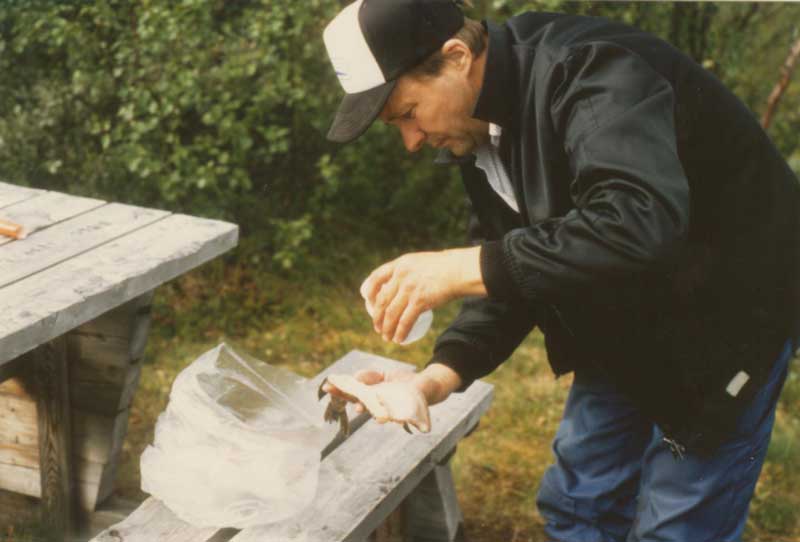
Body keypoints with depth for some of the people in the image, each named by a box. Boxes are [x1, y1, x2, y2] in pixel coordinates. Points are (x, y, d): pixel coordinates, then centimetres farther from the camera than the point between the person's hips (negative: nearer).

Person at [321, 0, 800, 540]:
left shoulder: (590, 71, -30)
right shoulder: (482, 125, -3)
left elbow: (641, 223, -45)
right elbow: (515, 263, -1)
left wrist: (464, 267, -42)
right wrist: (443, 373, -17)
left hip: (726, 312, -8)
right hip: (625, 324, 8)